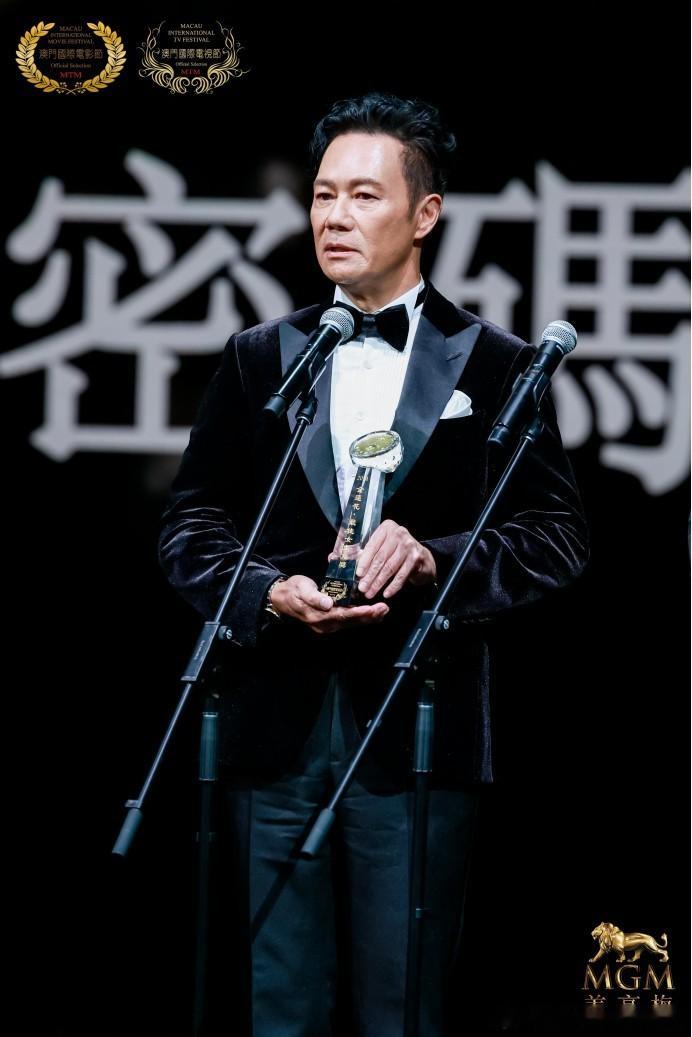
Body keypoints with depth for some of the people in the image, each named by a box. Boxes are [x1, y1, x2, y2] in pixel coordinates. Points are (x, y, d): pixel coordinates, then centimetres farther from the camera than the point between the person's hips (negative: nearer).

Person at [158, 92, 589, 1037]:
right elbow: (190, 526, 10)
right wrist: (270, 595, -9)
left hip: (415, 735, -2)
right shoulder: (258, 358, 13)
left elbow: (558, 535, 1)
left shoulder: (495, 366, 6)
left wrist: (438, 559, -16)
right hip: (279, 728, 2)